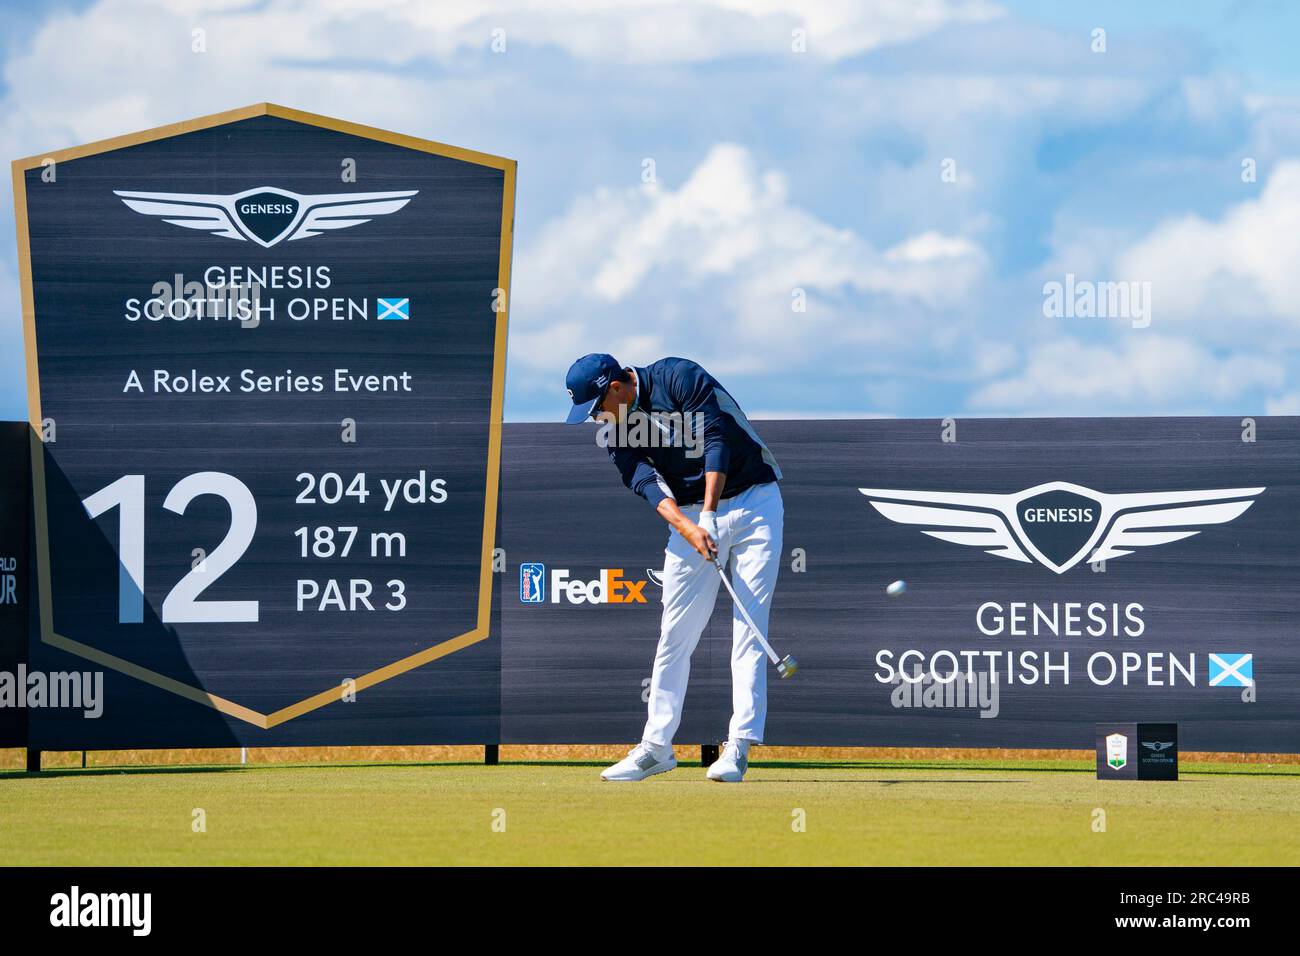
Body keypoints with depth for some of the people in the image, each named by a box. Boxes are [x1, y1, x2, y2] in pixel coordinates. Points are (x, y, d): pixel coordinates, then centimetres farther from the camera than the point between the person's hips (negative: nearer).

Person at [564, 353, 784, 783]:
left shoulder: (678, 377, -13)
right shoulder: (618, 431, 3)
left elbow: (716, 440, -19)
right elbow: (648, 484, -10)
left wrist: (709, 515, -25)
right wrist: (687, 528, -28)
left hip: (753, 501, -5)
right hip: (690, 515, 5)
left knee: (748, 627, -10)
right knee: (675, 633, 2)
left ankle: (739, 746, -13)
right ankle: (656, 746, 8)